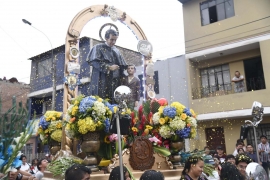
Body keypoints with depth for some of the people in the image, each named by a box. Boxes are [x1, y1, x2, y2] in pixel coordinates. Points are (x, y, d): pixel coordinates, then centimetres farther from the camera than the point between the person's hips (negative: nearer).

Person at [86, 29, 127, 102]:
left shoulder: (116, 51, 19)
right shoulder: (98, 48, 3)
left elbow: (122, 66, 20)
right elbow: (94, 62, -10)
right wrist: (109, 67, -14)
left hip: (115, 82, 5)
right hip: (102, 82, -5)